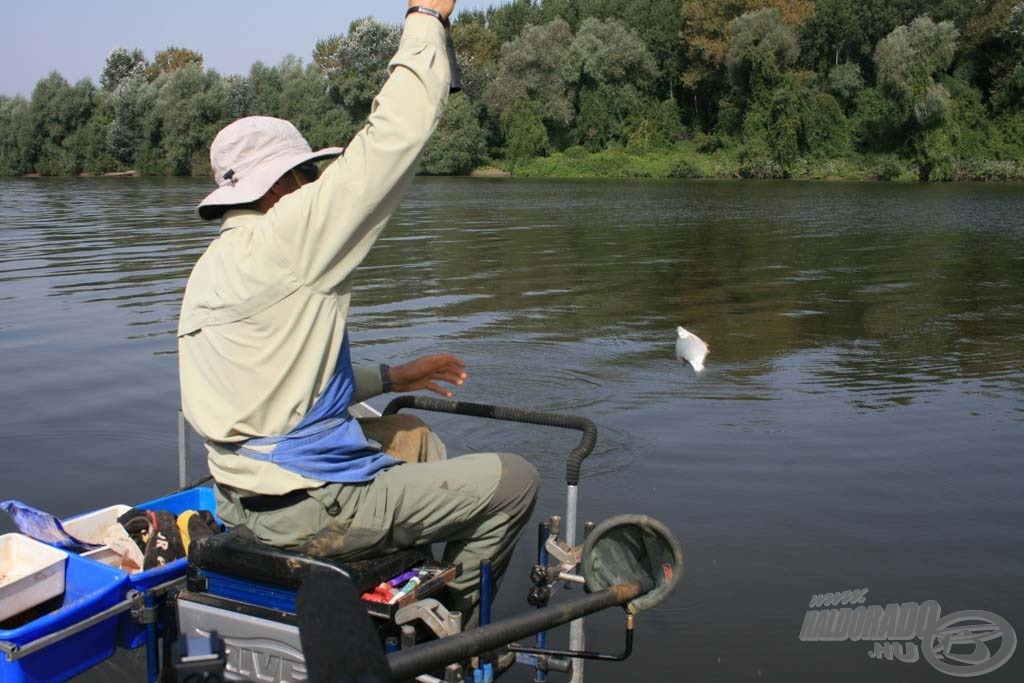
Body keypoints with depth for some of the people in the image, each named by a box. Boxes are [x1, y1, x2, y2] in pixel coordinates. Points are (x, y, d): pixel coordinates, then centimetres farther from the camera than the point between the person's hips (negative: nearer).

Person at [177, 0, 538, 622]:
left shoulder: (212, 269, 11)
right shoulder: (279, 244, -19)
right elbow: (395, 137, -22)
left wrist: (389, 378, 19)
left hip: (245, 498, 10)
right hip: (311, 508, -10)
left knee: (416, 437, 31)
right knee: (514, 479, 0)